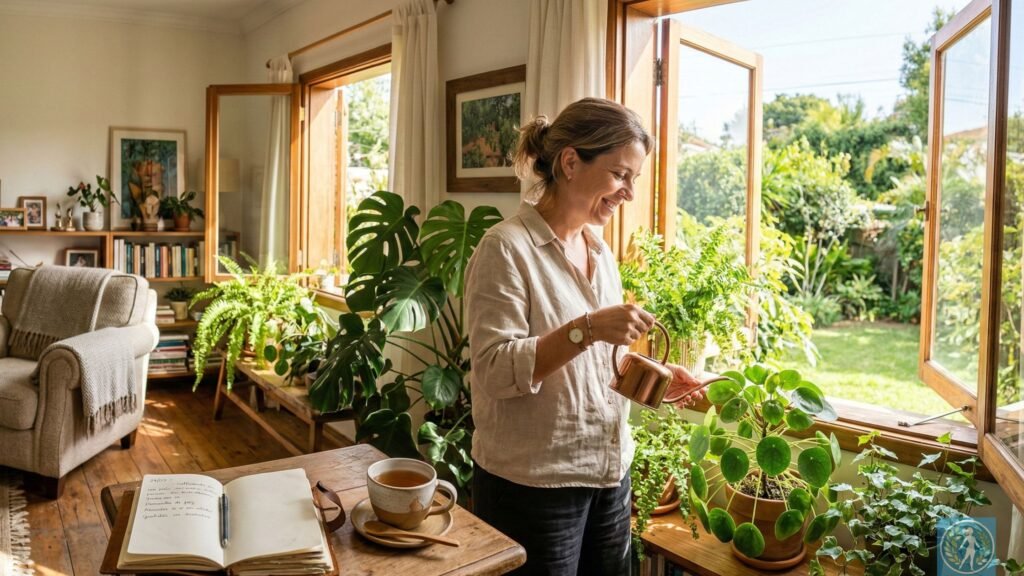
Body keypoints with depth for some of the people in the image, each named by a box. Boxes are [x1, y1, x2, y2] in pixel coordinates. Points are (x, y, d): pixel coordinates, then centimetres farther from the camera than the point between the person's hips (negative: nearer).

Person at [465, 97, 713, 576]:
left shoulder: (601, 254, 8)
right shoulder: (506, 249, -15)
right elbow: (495, 372, -20)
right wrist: (585, 329, -29)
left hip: (610, 474, 7)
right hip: (533, 486, -7)